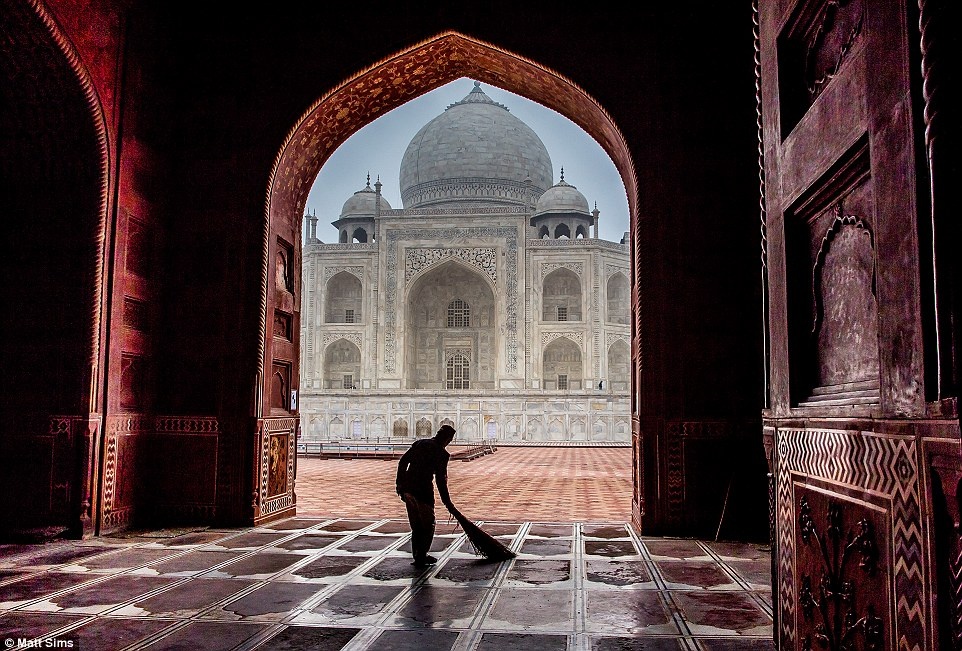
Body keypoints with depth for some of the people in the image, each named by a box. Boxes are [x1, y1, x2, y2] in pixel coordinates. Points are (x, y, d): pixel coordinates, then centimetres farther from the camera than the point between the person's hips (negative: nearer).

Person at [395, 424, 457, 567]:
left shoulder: (419, 443, 11)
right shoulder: (441, 454, -8)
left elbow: (402, 462, 10)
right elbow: (440, 481, -10)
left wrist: (400, 483, 17)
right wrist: (447, 503, -2)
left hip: (407, 489, 6)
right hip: (423, 490, -6)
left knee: (416, 524, 18)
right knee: (428, 525, 9)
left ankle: (417, 556, 25)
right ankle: (421, 558, 9)